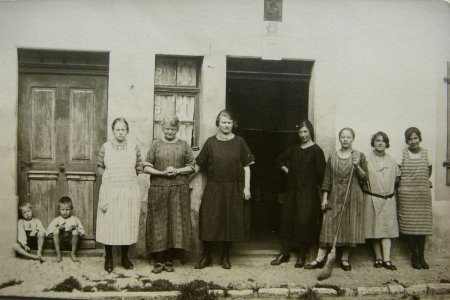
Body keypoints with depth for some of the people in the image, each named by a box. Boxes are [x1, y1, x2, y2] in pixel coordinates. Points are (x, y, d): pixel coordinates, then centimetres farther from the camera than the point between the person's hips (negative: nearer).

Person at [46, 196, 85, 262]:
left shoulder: (75, 219, 1)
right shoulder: (57, 220, 1)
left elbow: (83, 233, -2)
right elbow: (47, 233, -5)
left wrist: (75, 228, -19)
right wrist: (57, 228, -18)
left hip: (71, 242, 0)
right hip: (60, 243, 0)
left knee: (75, 232, -28)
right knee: (56, 231, -25)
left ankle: (73, 253, -10)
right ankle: (58, 254, -15)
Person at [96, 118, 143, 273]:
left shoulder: (134, 148, 4)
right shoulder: (105, 147, 1)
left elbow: (139, 168, 11)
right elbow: (99, 166, 8)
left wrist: (128, 177, 5)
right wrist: (110, 177, 0)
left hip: (130, 191, 1)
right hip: (109, 191, -1)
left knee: (128, 223, 5)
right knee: (109, 223, 2)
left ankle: (125, 257, 21)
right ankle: (108, 258, 16)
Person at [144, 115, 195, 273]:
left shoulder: (184, 145, 8)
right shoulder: (156, 144, 5)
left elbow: (191, 166, 6)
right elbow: (146, 167, 2)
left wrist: (177, 171, -10)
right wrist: (162, 172, -13)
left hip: (179, 190, 1)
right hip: (158, 190, -1)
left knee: (176, 222, 2)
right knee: (158, 223, 1)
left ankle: (169, 260, 13)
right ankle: (159, 261, 10)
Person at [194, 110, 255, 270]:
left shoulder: (239, 142, 3)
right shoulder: (210, 142, 4)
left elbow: (246, 166, 3)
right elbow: (198, 164, 6)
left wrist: (247, 187, -3)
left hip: (234, 188, 0)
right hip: (213, 188, 0)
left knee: (230, 220, 5)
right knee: (208, 220, -2)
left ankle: (225, 257, 20)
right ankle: (206, 256, 12)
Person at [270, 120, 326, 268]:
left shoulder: (316, 150, -7)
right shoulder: (294, 148, 10)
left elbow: (321, 173, -10)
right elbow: (280, 160, 23)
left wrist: (317, 188, -10)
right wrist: (288, 171, 11)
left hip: (308, 192, -5)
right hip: (293, 190, 6)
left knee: (305, 221, -1)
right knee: (287, 219, 6)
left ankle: (302, 256, 12)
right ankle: (284, 253, 15)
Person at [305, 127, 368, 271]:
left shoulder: (359, 156, 3)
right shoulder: (332, 157, 6)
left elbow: (365, 178, 1)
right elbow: (327, 179, 5)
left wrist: (358, 167, -16)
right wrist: (325, 198, -1)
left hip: (352, 198, -1)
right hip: (334, 198, 1)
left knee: (349, 227, 3)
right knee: (328, 226, -1)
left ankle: (345, 259, 16)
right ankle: (320, 259, 3)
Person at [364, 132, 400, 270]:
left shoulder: (391, 161, 8)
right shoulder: (367, 160, -4)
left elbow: (397, 177, 18)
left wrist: (390, 189, 9)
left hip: (388, 199, 2)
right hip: (372, 199, -2)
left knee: (387, 228, -2)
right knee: (374, 228, 2)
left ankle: (387, 259, -3)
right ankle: (378, 258, 12)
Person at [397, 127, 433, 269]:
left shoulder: (426, 153, 8)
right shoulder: (402, 154, 1)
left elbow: (428, 171, 20)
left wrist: (423, 181, 13)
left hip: (423, 194, 2)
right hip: (406, 194, -2)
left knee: (423, 223, 2)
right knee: (408, 224, -2)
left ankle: (421, 256, 12)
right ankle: (414, 255, 12)